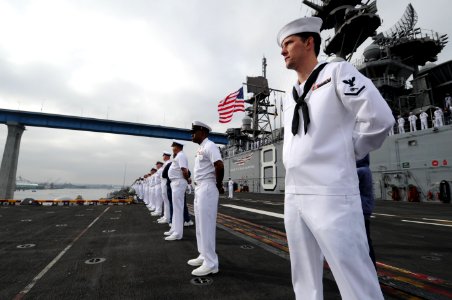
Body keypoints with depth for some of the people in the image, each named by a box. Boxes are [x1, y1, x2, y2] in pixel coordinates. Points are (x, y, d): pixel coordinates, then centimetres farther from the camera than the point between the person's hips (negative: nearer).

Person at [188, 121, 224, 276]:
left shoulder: (209, 146, -14)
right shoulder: (201, 148, 17)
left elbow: (220, 166, -26)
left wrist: (218, 185, -14)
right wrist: (198, 187, 14)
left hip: (207, 188, -10)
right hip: (199, 188, 10)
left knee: (207, 226, -4)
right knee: (200, 225, 17)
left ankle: (211, 263, 7)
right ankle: (203, 256, 30)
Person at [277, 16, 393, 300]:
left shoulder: (337, 72, 0)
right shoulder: (289, 98, 18)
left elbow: (380, 118, -8)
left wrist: (345, 155, 2)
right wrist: (297, 161, 12)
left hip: (330, 194, -7)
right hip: (293, 196, 7)